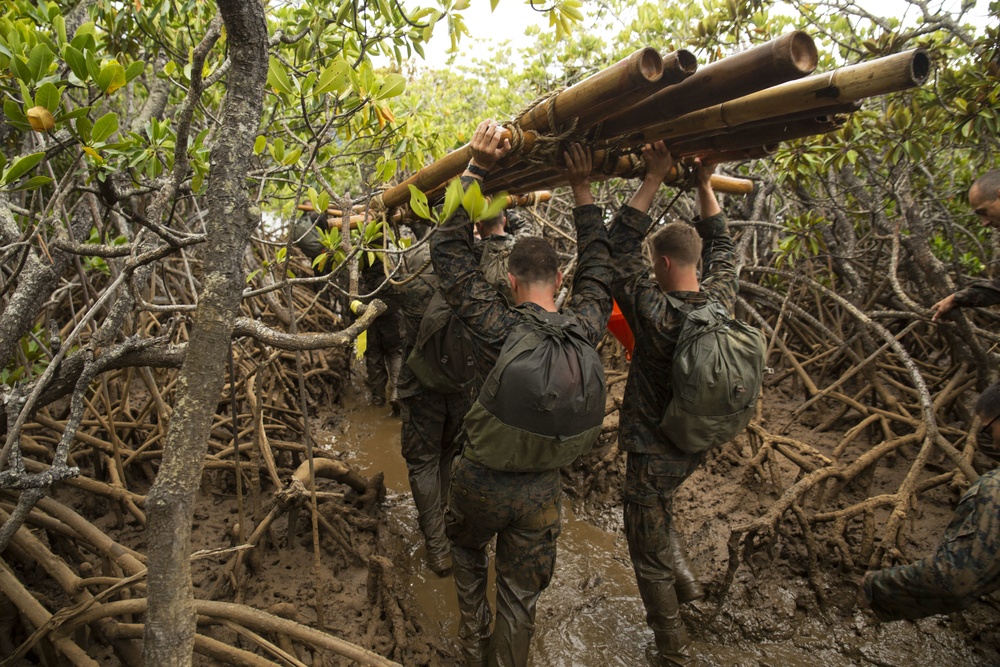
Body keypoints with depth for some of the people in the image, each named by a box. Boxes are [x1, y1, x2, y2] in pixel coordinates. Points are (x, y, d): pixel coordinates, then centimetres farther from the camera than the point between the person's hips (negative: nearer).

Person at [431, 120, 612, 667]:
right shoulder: (584, 328, -14)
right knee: (520, 597, 20)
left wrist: (477, 168, -16)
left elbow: (448, 250, -16)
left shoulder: (497, 325, -23)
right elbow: (597, 269, 4)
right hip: (541, 491, 2)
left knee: (467, 549, 32)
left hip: (480, 479, -1)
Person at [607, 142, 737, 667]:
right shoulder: (721, 299, -10)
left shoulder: (655, 312, -29)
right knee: (657, 515, 34)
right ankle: (687, 585, 40)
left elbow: (619, 248, -24)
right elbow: (719, 245, 8)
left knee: (648, 548, 12)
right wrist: (704, 183, 6)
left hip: (655, 452, -7)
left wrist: (654, 179, -23)